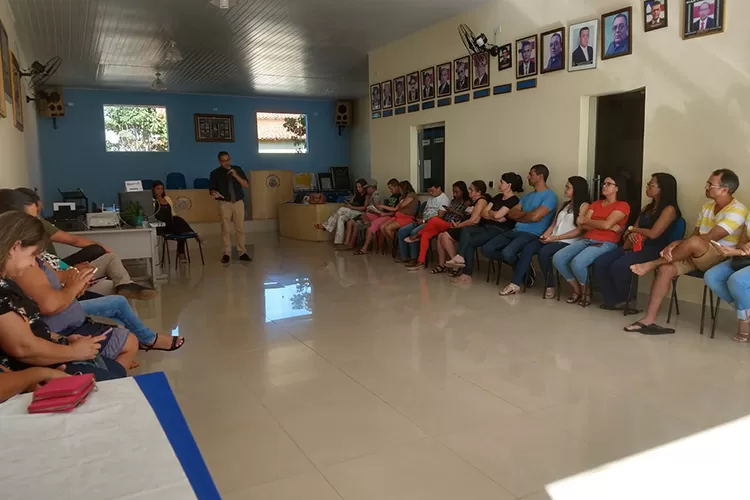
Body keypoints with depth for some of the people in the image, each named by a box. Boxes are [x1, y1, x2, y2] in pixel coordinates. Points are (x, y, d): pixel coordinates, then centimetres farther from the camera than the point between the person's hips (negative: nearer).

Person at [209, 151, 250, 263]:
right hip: (225, 203, -1)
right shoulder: (215, 173, 1)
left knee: (240, 229, 2)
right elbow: (211, 189, 2)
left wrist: (236, 176, -15)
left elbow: (246, 185, -1)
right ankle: (226, 254, 7)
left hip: (238, 202, 1)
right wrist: (214, 193, -21)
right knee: (225, 229, 0)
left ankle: (242, 253, 8)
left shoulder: (237, 169, 4)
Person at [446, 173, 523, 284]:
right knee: (466, 230, -21)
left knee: (470, 242, -22)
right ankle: (460, 257, -33)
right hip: (487, 227, 7)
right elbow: (483, 213, 11)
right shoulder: (498, 197, 19)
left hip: (500, 230, -7)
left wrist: (489, 212, 3)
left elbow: (497, 215, -18)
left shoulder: (514, 200, -7)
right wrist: (494, 216, -8)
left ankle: (467, 274, -18)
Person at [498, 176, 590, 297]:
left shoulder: (584, 205, -2)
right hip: (553, 239, 7)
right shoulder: (565, 204, 23)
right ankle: (515, 284, -18)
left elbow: (579, 230, -12)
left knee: (544, 252, -32)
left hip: (568, 242, -7)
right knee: (528, 248, -16)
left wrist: (555, 237, -16)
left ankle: (550, 286, -13)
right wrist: (546, 235, -4)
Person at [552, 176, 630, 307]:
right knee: (557, 258, -16)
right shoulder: (596, 204, 21)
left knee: (577, 262, -33)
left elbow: (606, 224, -16)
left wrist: (585, 220, 1)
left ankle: (586, 290, -2)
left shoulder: (623, 205, 1)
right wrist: (610, 226, -6)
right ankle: (577, 289, 2)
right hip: (586, 240, 7)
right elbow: (582, 225, 6)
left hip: (606, 243, -7)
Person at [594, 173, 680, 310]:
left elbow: (653, 234, -16)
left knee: (619, 266, -31)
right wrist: (630, 235, -11)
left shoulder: (669, 209, -6)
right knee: (600, 263, -13)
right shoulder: (647, 208, 20)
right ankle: (613, 299, -2)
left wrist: (633, 229, 1)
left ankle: (628, 300, -5)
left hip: (654, 250, -8)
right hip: (636, 246, 8)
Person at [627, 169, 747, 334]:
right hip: (696, 255, 7)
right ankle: (649, 319, -25)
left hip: (720, 257, -7)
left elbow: (709, 238, -21)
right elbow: (695, 234, 7)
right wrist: (679, 245, -16)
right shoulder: (706, 207, 13)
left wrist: (677, 243, -19)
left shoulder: (737, 210, -13)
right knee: (666, 269, -21)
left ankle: (653, 264, -15)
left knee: (694, 243, -38)